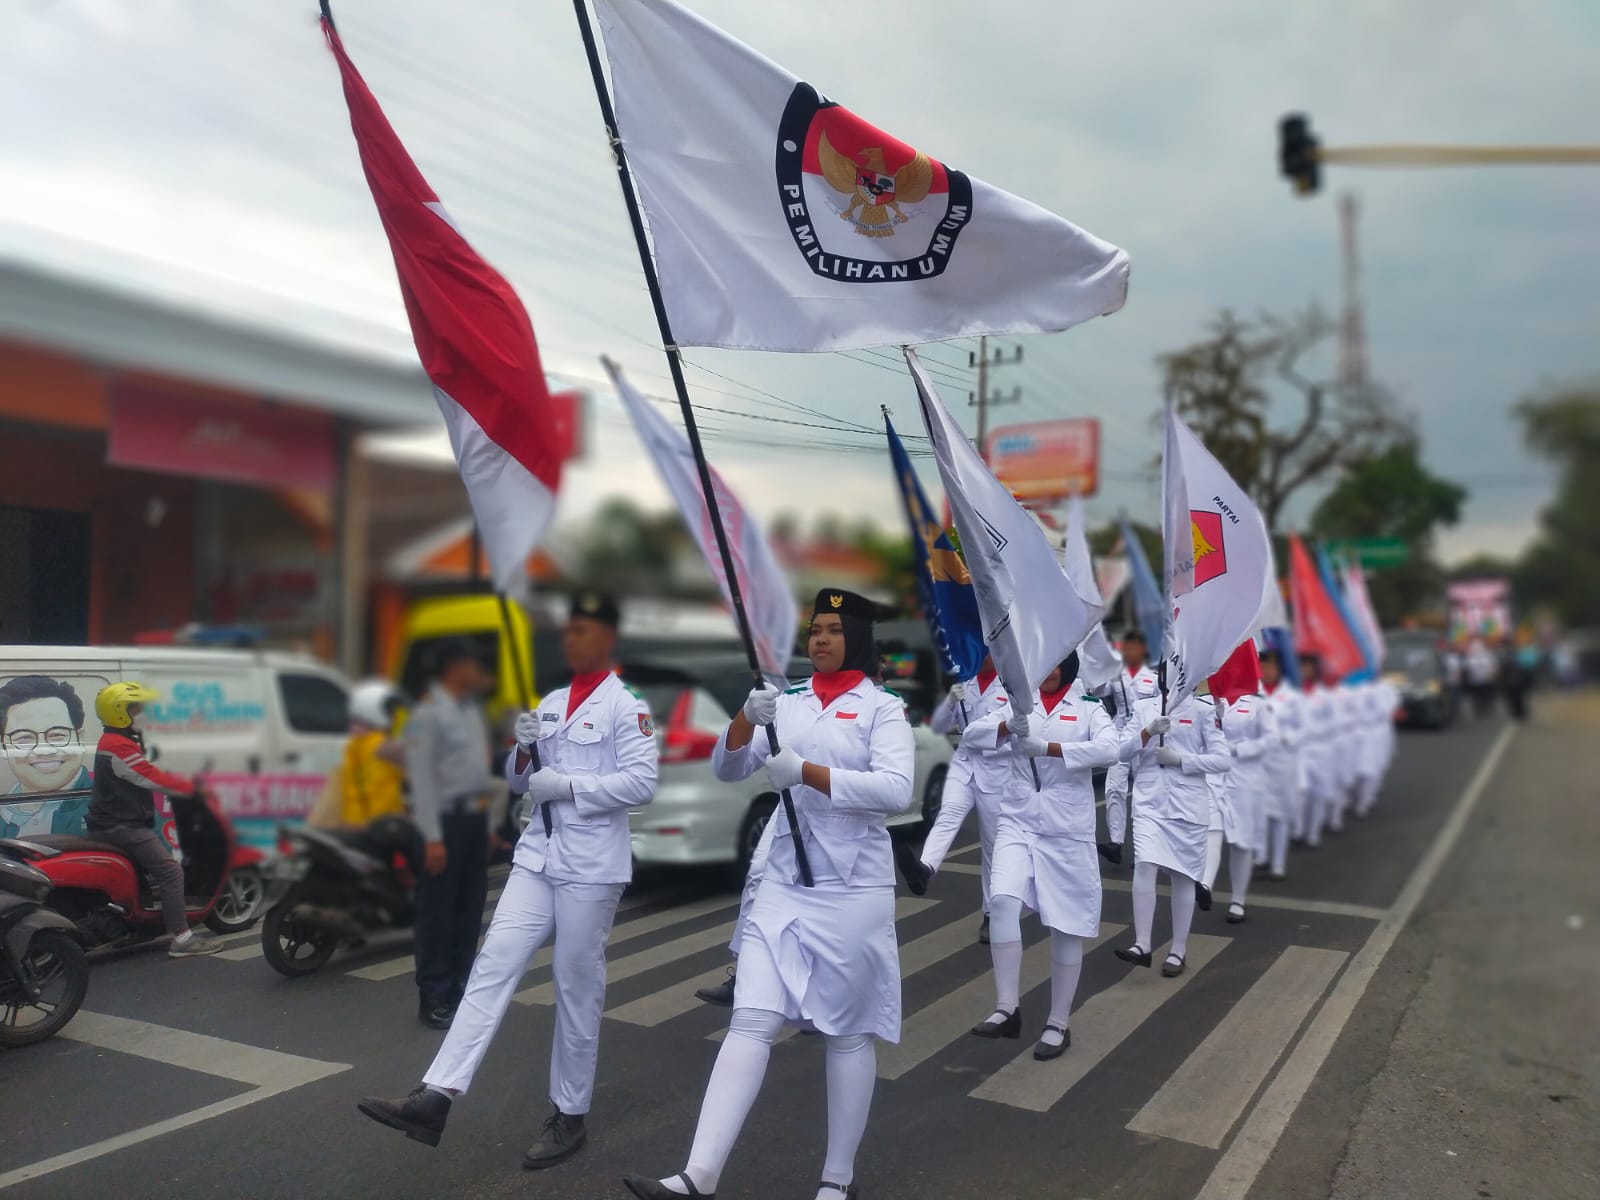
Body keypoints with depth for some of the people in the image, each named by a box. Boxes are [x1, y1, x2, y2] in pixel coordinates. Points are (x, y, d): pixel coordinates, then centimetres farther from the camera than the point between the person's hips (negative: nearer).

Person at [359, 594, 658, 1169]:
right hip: (538, 857, 6)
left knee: (577, 991, 3)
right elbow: (519, 782, 16)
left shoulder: (626, 705, -8)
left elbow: (642, 783, -17)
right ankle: (434, 1098, -5)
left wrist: (567, 785, -18)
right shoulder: (551, 702, 13)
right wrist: (524, 750, -5)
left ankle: (571, 1117, 18)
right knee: (493, 966, -3)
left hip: (591, 867, -6)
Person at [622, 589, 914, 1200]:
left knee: (848, 1033, 7)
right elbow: (728, 769, 6)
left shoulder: (882, 707, -4)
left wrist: (805, 771, -25)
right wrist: (746, 718, -13)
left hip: (854, 888, -4)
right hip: (784, 882, 4)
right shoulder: (789, 703, 10)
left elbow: (895, 790, -18)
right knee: (751, 1022, -4)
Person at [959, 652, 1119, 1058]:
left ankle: (1059, 1023, 20)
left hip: (1067, 831, -1)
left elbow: (1110, 748, -18)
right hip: (1019, 822, 1)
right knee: (1003, 902, -19)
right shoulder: (1019, 705, 8)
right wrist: (1008, 727, -23)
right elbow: (971, 734, -2)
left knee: (1066, 925, 5)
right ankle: (1007, 1008, -7)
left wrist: (1045, 747, -27)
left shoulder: (1089, 709, 1)